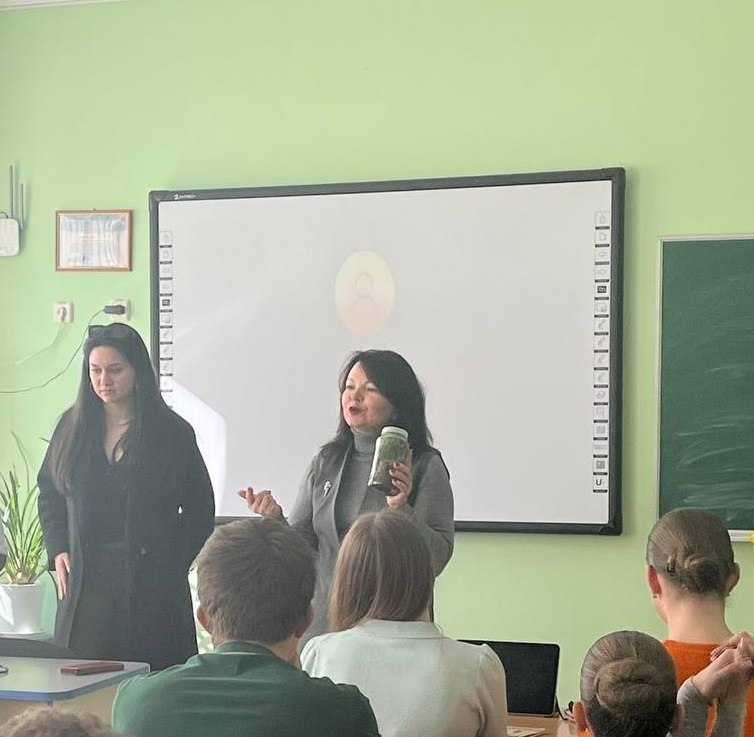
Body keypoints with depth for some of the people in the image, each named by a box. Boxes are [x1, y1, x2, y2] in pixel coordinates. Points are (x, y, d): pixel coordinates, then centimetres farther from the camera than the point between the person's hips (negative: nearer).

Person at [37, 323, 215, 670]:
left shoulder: (173, 433, 1)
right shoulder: (73, 426, 10)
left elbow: (200, 510, 5)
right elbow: (48, 492, 18)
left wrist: (171, 562, -3)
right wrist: (58, 551, 6)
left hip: (152, 585, -2)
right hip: (85, 583, 3)